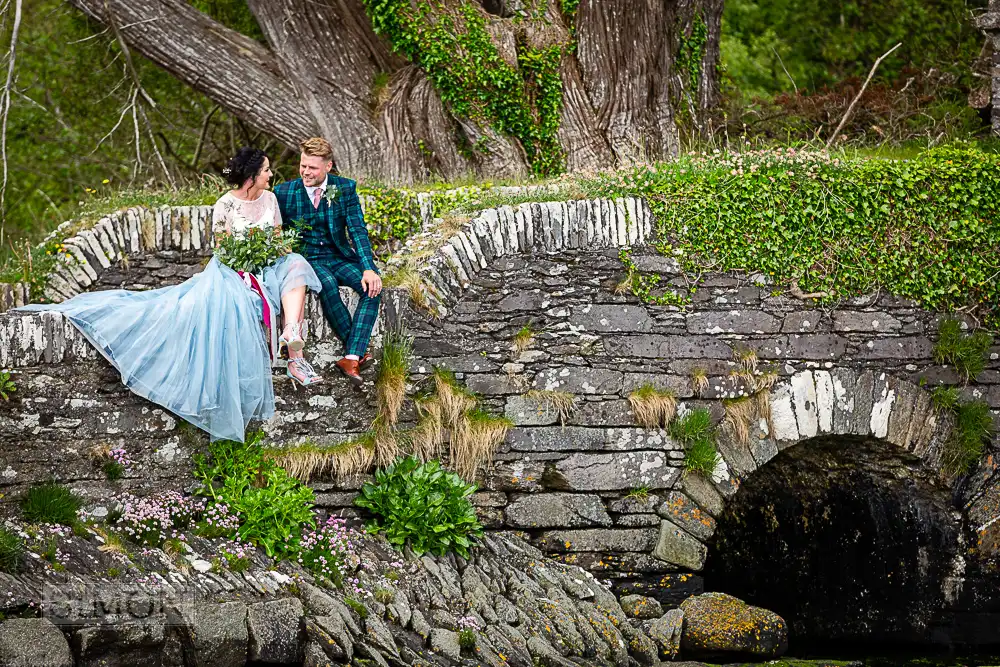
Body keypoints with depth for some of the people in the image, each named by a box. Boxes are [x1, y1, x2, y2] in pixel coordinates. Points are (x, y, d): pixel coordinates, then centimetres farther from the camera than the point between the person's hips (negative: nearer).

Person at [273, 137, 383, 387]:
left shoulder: (345, 188, -1)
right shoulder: (284, 193, -3)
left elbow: (357, 230, -6)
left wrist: (368, 269, -20)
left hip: (340, 256, 2)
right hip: (306, 258, -2)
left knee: (371, 287, -28)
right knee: (327, 283, -37)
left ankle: (351, 358, -36)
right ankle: (357, 350, -23)